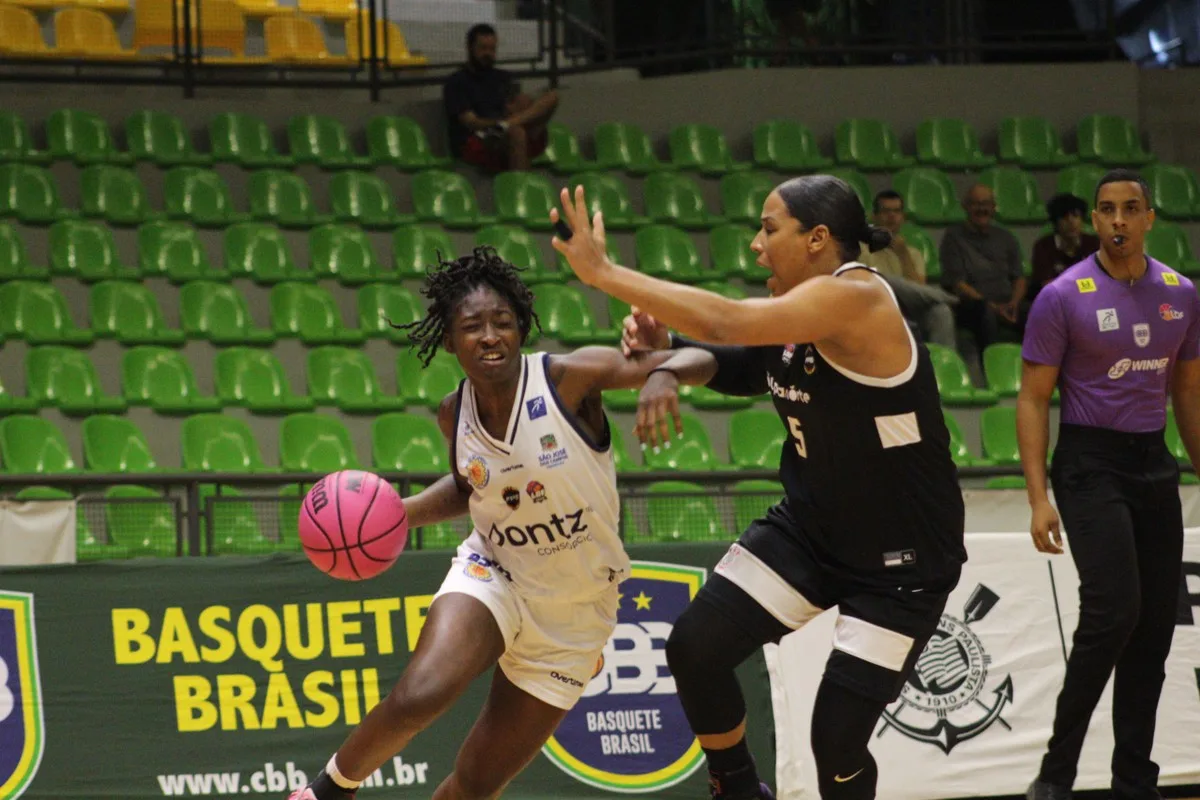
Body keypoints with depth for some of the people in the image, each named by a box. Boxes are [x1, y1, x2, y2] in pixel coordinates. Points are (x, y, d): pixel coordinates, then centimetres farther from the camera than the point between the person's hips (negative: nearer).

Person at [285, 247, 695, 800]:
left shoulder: (570, 377, -19)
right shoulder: (455, 413, -5)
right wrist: (400, 513, -1)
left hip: (573, 616, -1)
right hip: (492, 576, 1)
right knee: (419, 695, -29)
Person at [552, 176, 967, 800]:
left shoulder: (856, 299, -27)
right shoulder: (790, 315, 1)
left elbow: (724, 322, -36)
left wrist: (602, 272, -30)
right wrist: (666, 368, -16)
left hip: (901, 562, -8)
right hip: (810, 529, 8)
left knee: (837, 738, -8)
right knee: (694, 647, -5)